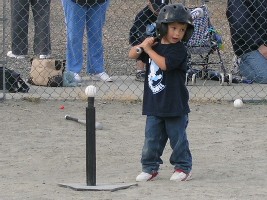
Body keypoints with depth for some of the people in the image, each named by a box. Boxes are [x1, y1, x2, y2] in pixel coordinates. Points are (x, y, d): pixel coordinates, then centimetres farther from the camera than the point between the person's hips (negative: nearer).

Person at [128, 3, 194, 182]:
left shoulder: (180, 50, -11)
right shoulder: (154, 44, 8)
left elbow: (164, 64, -24)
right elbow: (132, 55, 10)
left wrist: (149, 49, -16)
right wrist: (142, 46, -9)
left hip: (174, 104, -5)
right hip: (154, 104, 5)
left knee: (178, 137, 4)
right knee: (151, 138, 8)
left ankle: (183, 167, 16)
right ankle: (150, 168, 16)